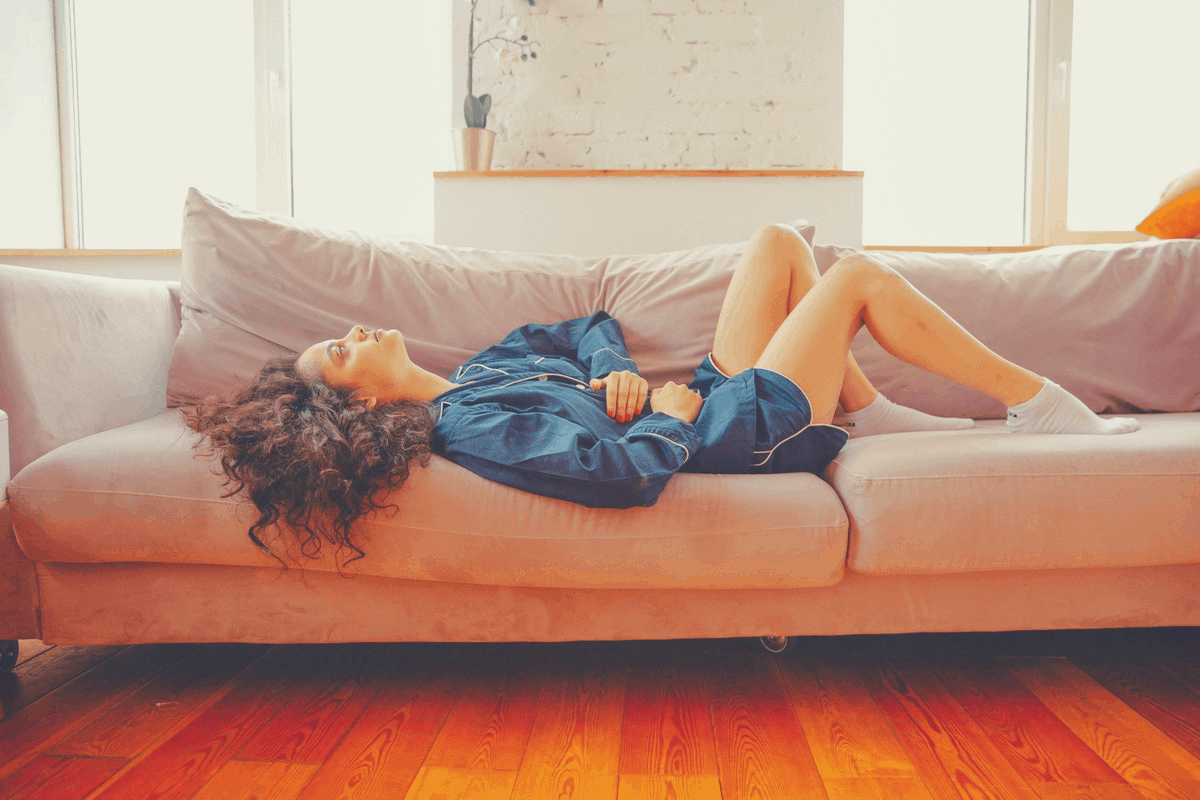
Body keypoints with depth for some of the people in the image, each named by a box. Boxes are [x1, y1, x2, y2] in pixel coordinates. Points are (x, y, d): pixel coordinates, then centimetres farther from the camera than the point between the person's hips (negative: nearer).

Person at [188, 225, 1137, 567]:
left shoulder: (477, 374, 5)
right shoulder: (474, 425, -25)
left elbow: (586, 329, 15)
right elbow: (628, 471, -38)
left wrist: (620, 373, -7)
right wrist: (671, 413, -19)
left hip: (720, 395, 9)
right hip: (751, 429, -9)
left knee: (781, 243, 12)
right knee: (860, 275, -5)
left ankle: (873, 411, 15)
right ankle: (1041, 405, 12)